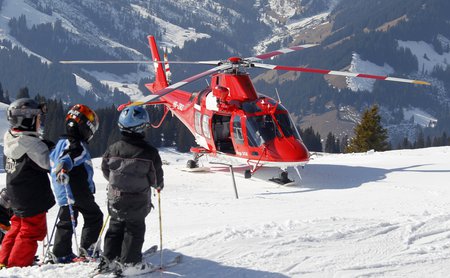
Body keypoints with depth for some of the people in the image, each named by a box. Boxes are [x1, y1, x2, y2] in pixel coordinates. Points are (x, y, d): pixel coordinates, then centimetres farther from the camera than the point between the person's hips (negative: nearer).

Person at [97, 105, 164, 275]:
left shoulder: (113, 149, -8)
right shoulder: (149, 152, -18)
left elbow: (106, 171, 6)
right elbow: (156, 177, -9)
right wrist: (159, 185, 14)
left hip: (115, 200, 3)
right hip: (138, 203, -3)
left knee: (115, 228, 18)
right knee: (135, 230, 11)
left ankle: (109, 260, 16)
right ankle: (130, 262, 11)